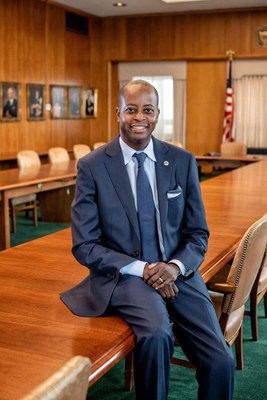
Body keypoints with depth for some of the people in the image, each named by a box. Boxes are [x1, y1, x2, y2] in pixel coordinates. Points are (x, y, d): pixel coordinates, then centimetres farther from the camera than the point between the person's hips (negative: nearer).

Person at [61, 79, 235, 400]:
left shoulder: (183, 162, 4)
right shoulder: (92, 166, -4)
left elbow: (198, 234, 8)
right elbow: (84, 246, -4)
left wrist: (175, 266, -13)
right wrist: (142, 269, -16)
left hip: (177, 274, 3)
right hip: (123, 275, -2)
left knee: (221, 361, -16)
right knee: (156, 332, -33)